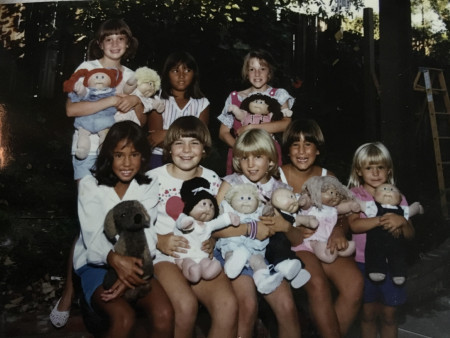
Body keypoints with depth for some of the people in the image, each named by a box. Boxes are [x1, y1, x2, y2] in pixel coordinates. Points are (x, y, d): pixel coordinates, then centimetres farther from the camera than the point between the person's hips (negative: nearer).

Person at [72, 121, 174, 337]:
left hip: (134, 263, 2)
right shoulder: (90, 185, -2)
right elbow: (93, 234, -15)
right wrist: (115, 259, -37)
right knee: (124, 318, -29)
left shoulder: (149, 187, 4)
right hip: (96, 262, -2)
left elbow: (145, 234, -9)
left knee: (164, 316, -25)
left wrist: (130, 270, -29)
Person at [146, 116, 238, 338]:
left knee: (228, 305, -26)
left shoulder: (212, 180, 9)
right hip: (164, 255, -2)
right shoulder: (152, 179, 0)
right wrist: (160, 241, -18)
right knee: (186, 305, -31)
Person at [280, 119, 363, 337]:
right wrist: (292, 233, -24)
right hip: (292, 245, -3)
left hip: (325, 243, 3)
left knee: (354, 282, -24)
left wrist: (339, 230, -14)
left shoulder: (328, 178, 11)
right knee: (317, 283, -31)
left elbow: (343, 216, 9)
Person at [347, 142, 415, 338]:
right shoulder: (354, 195, -4)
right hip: (364, 263, -2)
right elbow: (354, 225, -21)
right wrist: (382, 220, -31)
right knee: (368, 314, 10)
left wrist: (401, 222, -20)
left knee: (389, 315, 12)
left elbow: (410, 235, 1)